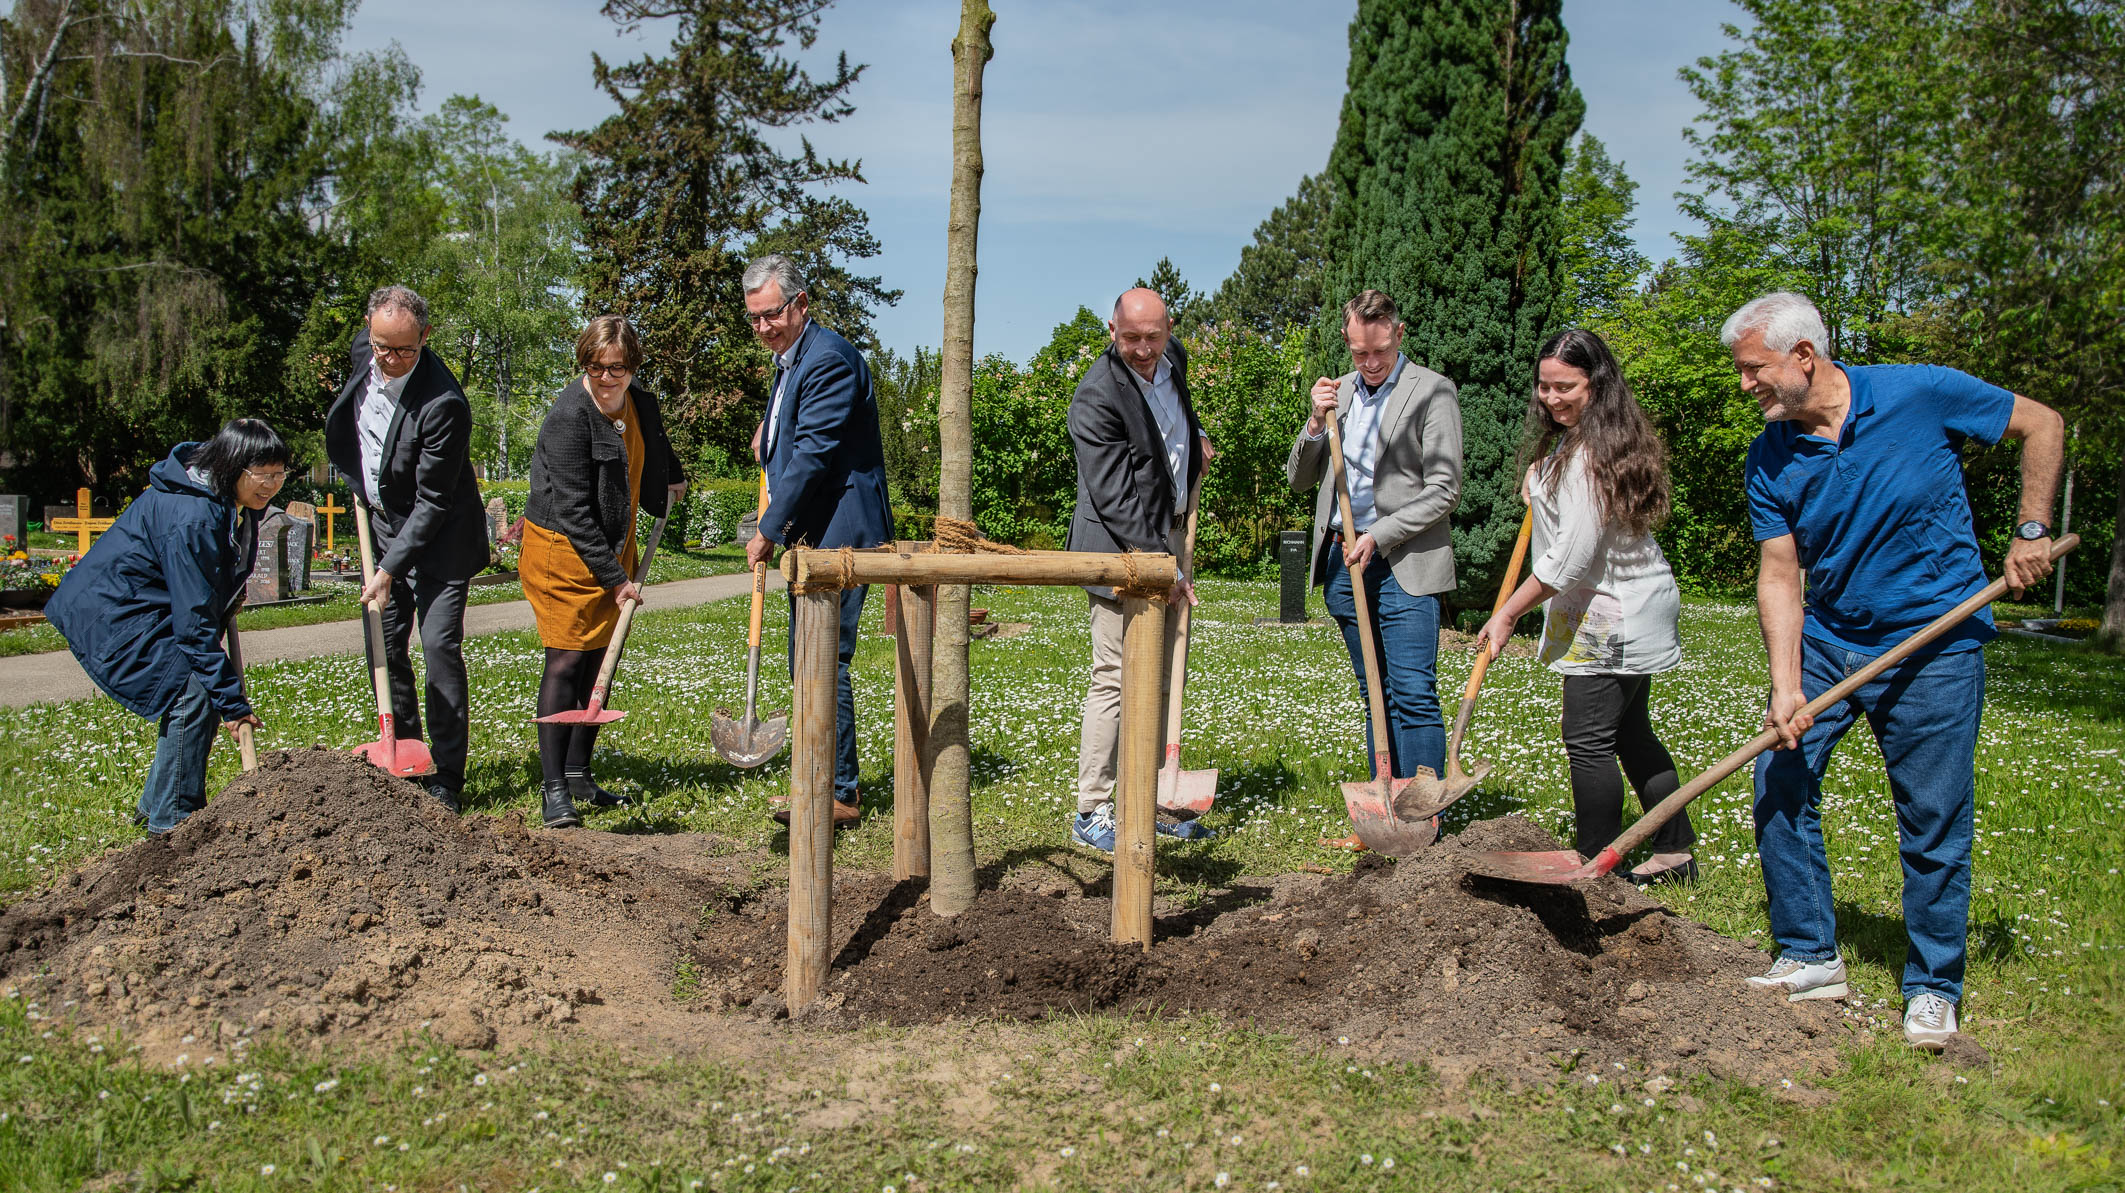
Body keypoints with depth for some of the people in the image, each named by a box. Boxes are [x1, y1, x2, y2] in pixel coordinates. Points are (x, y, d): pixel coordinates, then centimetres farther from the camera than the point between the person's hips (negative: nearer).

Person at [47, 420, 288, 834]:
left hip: (148, 606, 10)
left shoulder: (232, 501, -1)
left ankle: (155, 804, 19)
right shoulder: (189, 517, -30)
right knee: (193, 697, -18)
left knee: (209, 690, 5)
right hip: (111, 616, -10)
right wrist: (231, 700, -26)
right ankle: (170, 819, -6)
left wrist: (231, 589, 8)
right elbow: (194, 621, -29)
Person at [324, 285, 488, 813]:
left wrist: (390, 569, -23)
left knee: (439, 645, -11)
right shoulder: (365, 350, -7)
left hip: (438, 537, -7)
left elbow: (432, 502, -24)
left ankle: (446, 779, -3)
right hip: (383, 524, 7)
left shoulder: (443, 405, -29)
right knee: (384, 644, 10)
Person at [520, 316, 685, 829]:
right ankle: (553, 787, -8)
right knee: (567, 660, -11)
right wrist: (616, 578, -22)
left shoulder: (642, 404, 2)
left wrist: (673, 480, 42)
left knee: (599, 661, 7)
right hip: (562, 551, -7)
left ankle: (578, 774, 16)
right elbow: (574, 512, -22)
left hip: (613, 550, 7)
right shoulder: (568, 417, -20)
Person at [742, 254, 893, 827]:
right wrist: (767, 438, 11)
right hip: (809, 536, 11)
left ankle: (840, 792, 1)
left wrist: (769, 531, -17)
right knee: (806, 661, 14)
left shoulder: (829, 359, -16)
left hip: (837, 533, -11)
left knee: (825, 661, -8)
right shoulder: (790, 359, 17)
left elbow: (813, 456, -21)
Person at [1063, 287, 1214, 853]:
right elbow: (1115, 498, -22)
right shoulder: (1097, 397, -19)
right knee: (1115, 678, -7)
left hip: (1170, 537, 8)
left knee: (1161, 677, 12)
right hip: (1124, 550, -8)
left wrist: (1196, 438, 15)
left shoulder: (1173, 358, 5)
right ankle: (1093, 811, 2)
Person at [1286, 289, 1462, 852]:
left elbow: (1444, 489, -8)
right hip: (1343, 563, 5)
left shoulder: (1432, 391, -3)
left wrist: (1378, 537, -13)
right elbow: (1299, 479, 13)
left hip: (1404, 565, -5)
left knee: (1413, 696, -10)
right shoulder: (1337, 392, 14)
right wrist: (1316, 423, -4)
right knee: (1377, 696, 11)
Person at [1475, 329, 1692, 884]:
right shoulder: (1563, 442, 12)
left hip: (1612, 614, -11)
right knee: (1630, 733, 16)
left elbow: (1572, 557, -21)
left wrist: (1508, 613, -15)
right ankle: (1675, 853, 25)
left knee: (1588, 739, -6)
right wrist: (1540, 481, 17)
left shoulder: (1589, 452, -20)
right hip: (1632, 605, 11)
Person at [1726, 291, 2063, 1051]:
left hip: (1935, 645, -3)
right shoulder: (1770, 461, -5)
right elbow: (1780, 575, -7)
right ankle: (1810, 957, 15)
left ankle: (1933, 988, 18)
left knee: (1934, 823, 1)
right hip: (1826, 644, 4)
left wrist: (2031, 531, -5)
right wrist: (1786, 688, -17)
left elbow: (2041, 425, 1)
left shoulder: (1920, 396, -13)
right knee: (1779, 781, -1)